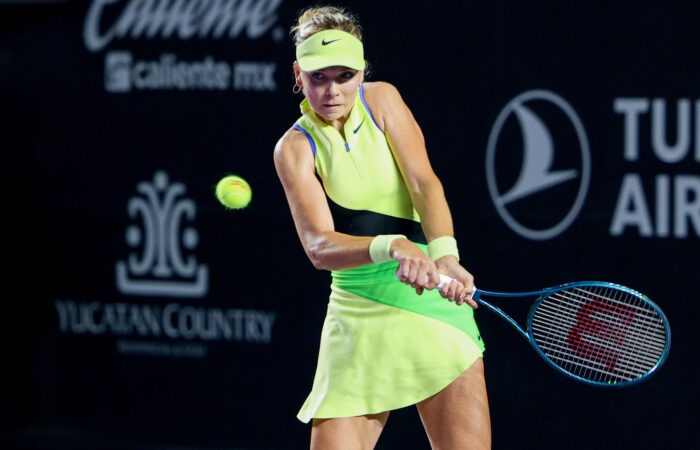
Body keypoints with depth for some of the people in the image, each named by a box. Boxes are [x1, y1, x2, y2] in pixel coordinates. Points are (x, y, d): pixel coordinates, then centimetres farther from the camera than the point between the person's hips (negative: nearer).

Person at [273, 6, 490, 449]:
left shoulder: (382, 99, 2)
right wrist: (391, 247, -37)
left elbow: (424, 184, -9)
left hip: (434, 297, 1)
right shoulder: (295, 148, -4)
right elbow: (319, 246, -18)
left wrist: (445, 253, -29)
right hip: (359, 309, -1)